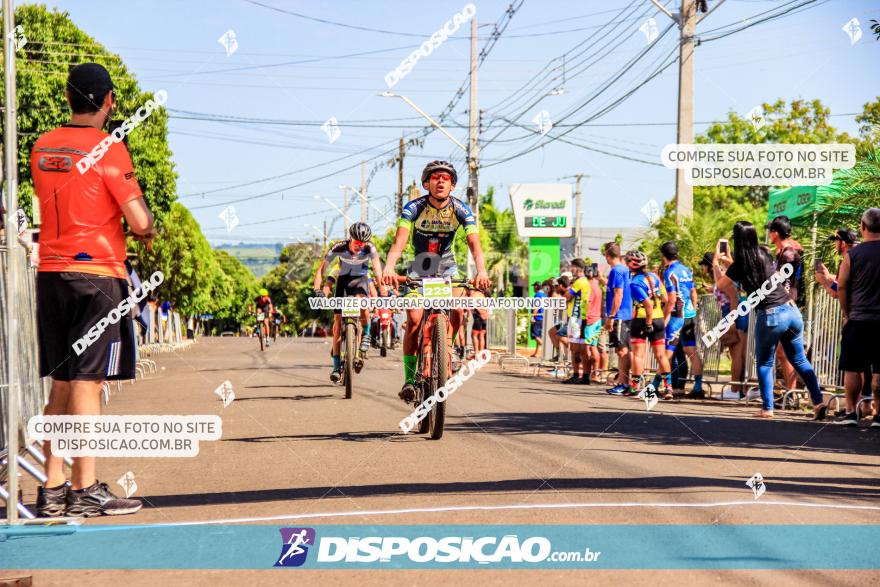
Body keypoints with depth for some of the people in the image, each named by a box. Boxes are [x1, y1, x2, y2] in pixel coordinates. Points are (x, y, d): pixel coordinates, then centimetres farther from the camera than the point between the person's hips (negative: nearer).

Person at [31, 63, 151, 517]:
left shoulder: (41, 147, 10)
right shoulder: (109, 149, -10)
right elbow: (140, 222, -13)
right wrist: (148, 229, 10)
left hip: (50, 273, 6)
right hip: (97, 274, -6)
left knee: (60, 386, 12)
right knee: (87, 383, -5)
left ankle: (53, 487, 14)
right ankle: (85, 491, -3)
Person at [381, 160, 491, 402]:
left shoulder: (460, 209, -17)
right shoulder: (414, 207, -20)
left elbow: (474, 243, -28)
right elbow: (400, 241, -33)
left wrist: (481, 271, -47)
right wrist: (389, 267, -52)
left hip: (447, 268, 1)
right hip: (419, 269, -1)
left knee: (457, 312, -22)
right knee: (414, 320, -18)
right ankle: (409, 378, -10)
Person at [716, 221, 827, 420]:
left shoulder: (739, 265, -4)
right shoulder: (765, 254, 10)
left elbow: (721, 285, 10)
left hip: (770, 316, -5)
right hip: (791, 310, 5)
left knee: (764, 363, 11)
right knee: (799, 359, 14)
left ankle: (767, 408, 8)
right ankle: (818, 401, 6)